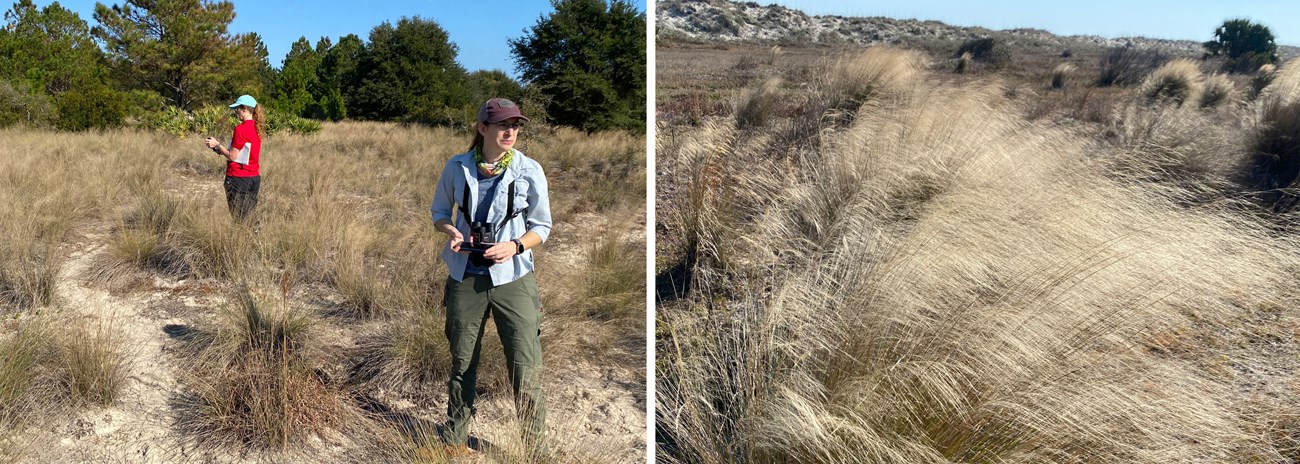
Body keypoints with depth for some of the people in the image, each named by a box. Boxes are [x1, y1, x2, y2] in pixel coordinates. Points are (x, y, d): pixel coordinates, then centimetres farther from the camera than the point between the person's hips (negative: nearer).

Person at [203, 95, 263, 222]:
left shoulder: (241, 129, -14)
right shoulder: (256, 128, 9)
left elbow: (232, 156, -13)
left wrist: (217, 145, 0)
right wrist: (221, 149, 16)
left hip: (238, 178, -7)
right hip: (254, 177, 8)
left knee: (239, 218, -2)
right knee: (250, 218, 9)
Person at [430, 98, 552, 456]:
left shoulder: (529, 170, -6)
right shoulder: (457, 167, -1)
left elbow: (542, 226, 2)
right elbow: (439, 212, 12)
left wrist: (515, 246, -17)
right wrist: (451, 231, -10)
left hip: (512, 278, -2)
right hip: (465, 277, 2)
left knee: (526, 369, -3)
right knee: (462, 363, 16)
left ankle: (534, 447, 14)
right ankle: (455, 438, 35)